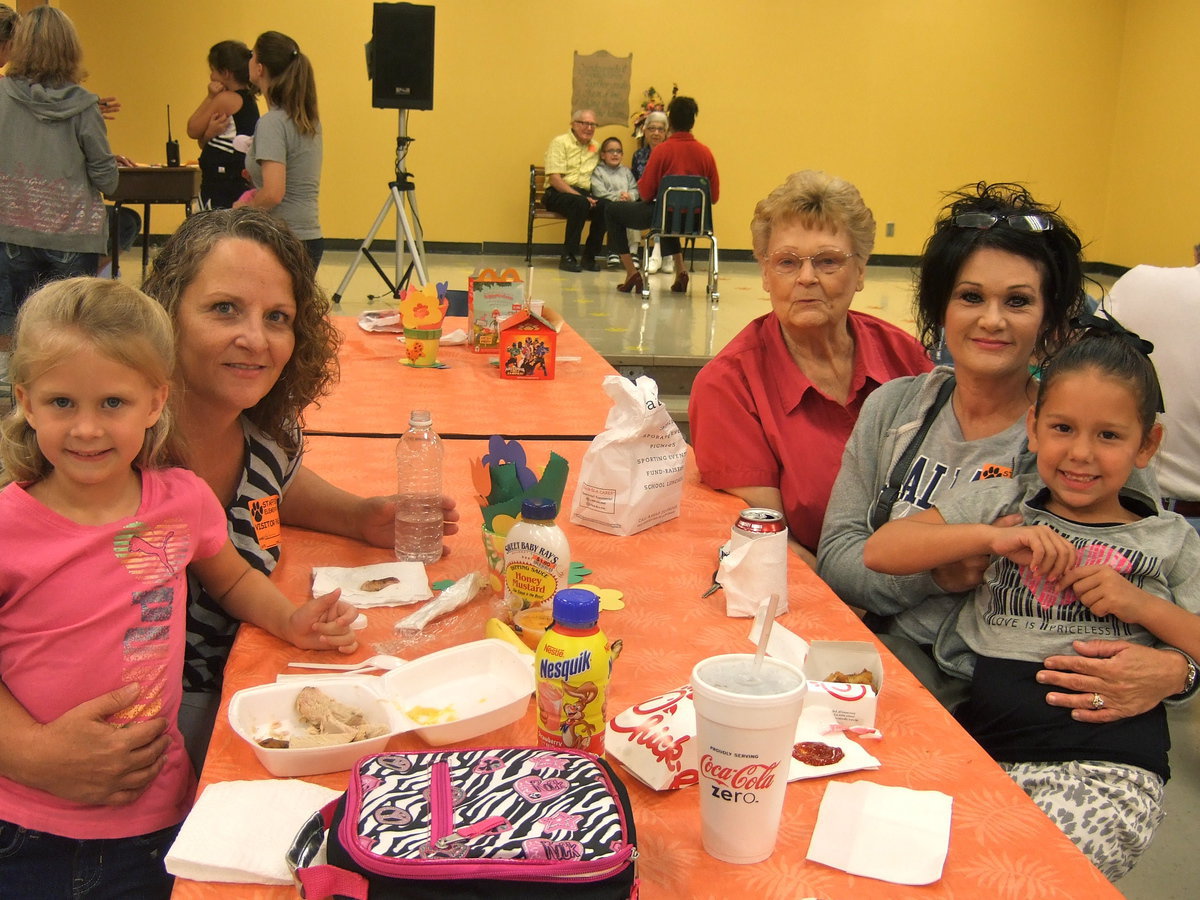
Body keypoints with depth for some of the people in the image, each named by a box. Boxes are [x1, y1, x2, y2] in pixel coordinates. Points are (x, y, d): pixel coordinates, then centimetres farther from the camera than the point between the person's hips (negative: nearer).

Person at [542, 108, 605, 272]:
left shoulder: (596, 147, 17)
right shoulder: (560, 142, -1)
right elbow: (554, 178, -11)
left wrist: (591, 197, -10)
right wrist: (579, 196, -21)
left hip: (584, 194, 5)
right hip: (558, 194, -5)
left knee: (604, 207, -26)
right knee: (580, 204, -36)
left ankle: (589, 257, -13)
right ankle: (568, 257, -28)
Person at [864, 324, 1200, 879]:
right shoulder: (1000, 502, 16)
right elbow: (880, 551, 6)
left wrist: (1142, 606, -3)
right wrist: (992, 537, -5)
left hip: (1104, 766, -1)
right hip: (982, 740, 2)